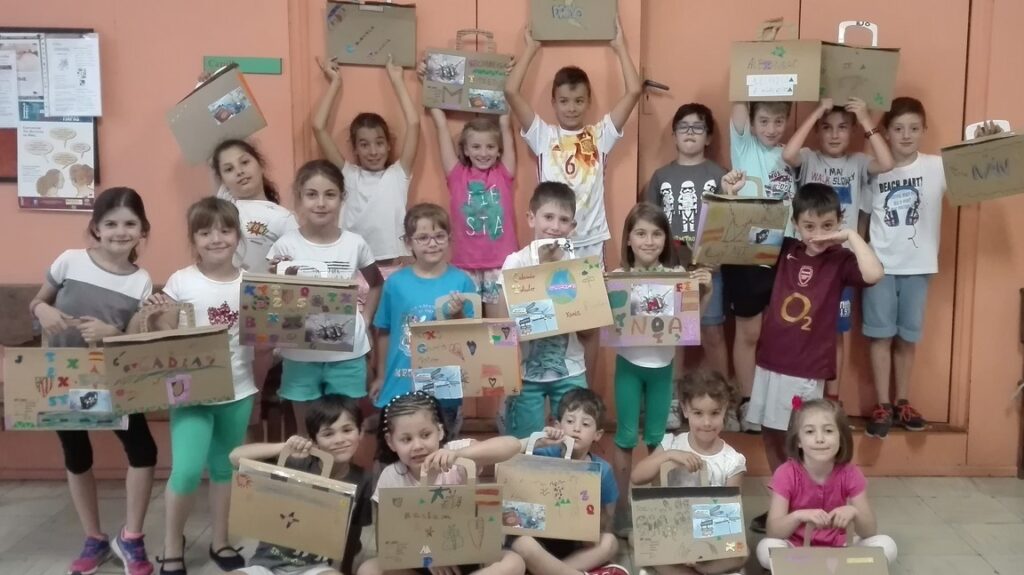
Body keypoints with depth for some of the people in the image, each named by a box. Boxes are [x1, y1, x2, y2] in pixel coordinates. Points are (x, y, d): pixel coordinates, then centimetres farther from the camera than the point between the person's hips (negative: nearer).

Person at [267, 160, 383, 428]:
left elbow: (377, 284, 15)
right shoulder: (285, 245, -7)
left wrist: (365, 318, 3)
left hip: (347, 355, 1)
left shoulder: (355, 244, -3)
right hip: (300, 356, -1)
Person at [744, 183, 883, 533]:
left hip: (807, 370, -5)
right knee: (771, 437, 13)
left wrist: (852, 236, -18)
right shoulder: (785, 251, 4)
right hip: (769, 362, 5)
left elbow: (873, 274, -28)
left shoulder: (840, 260, -7)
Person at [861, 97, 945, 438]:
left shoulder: (938, 167, -3)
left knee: (908, 336, 11)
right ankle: (882, 406, 12)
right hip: (880, 264, 0)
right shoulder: (874, 169, -2)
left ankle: (902, 403, 24)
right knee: (882, 335, 4)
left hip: (917, 265, 0)